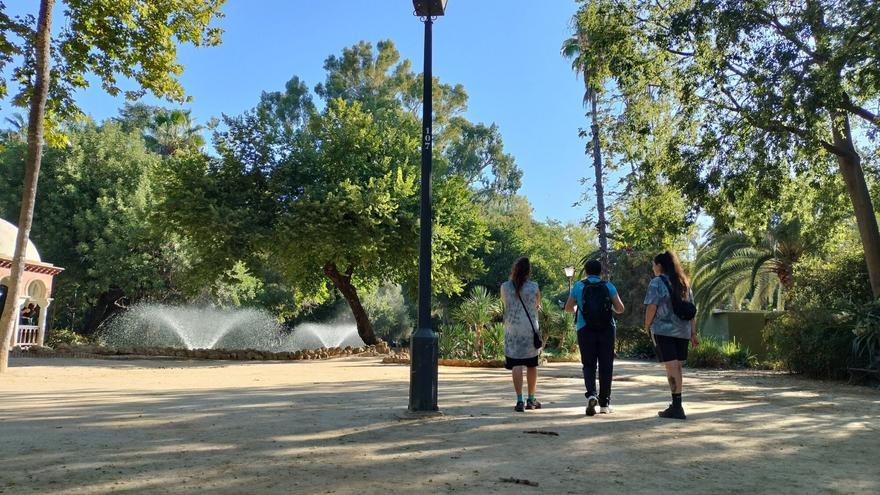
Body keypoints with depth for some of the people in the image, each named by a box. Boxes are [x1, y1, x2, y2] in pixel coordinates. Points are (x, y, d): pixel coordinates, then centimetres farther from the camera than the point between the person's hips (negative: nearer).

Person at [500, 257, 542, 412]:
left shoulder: (505, 287, -5)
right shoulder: (534, 287, -6)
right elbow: (537, 306, 9)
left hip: (512, 329, 0)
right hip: (531, 329, 0)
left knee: (516, 365, 1)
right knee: (532, 365, 12)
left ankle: (520, 401, -5)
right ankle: (531, 399, 20)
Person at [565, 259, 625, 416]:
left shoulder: (579, 286, 4)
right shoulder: (608, 286, 3)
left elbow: (569, 308, 9)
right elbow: (620, 308, -2)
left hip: (585, 330, 0)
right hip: (607, 330, 0)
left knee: (589, 364, 7)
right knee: (606, 366, 8)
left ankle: (591, 394, -16)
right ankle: (604, 403, 11)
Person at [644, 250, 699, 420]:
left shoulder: (657, 282, -6)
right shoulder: (684, 283, 14)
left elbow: (652, 307, -12)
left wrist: (647, 326, 2)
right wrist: (693, 333, 13)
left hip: (663, 330, -6)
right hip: (682, 331, 6)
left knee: (671, 367, -6)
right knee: (677, 367, 13)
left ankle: (677, 407, -7)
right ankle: (676, 406, 19)